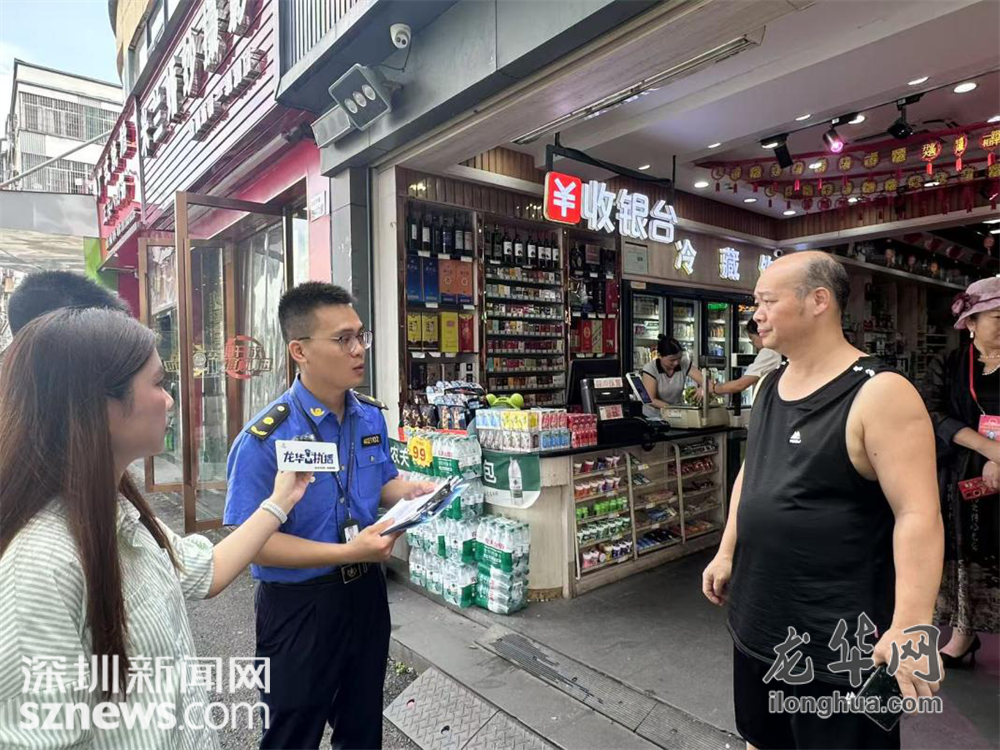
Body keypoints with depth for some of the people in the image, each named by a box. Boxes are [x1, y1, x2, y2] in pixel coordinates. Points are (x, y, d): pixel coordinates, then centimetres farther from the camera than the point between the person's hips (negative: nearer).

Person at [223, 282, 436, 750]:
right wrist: (348, 552, -28)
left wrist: (412, 492, -11)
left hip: (366, 590, 6)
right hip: (299, 606, -5)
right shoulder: (265, 439, -23)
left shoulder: (372, 417, -2)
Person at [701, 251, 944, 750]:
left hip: (837, 636, -7)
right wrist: (727, 553, 13)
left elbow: (918, 515, -22)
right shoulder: (771, 386, 5)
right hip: (756, 617, 7)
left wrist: (911, 624, -29)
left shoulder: (879, 393, -18)